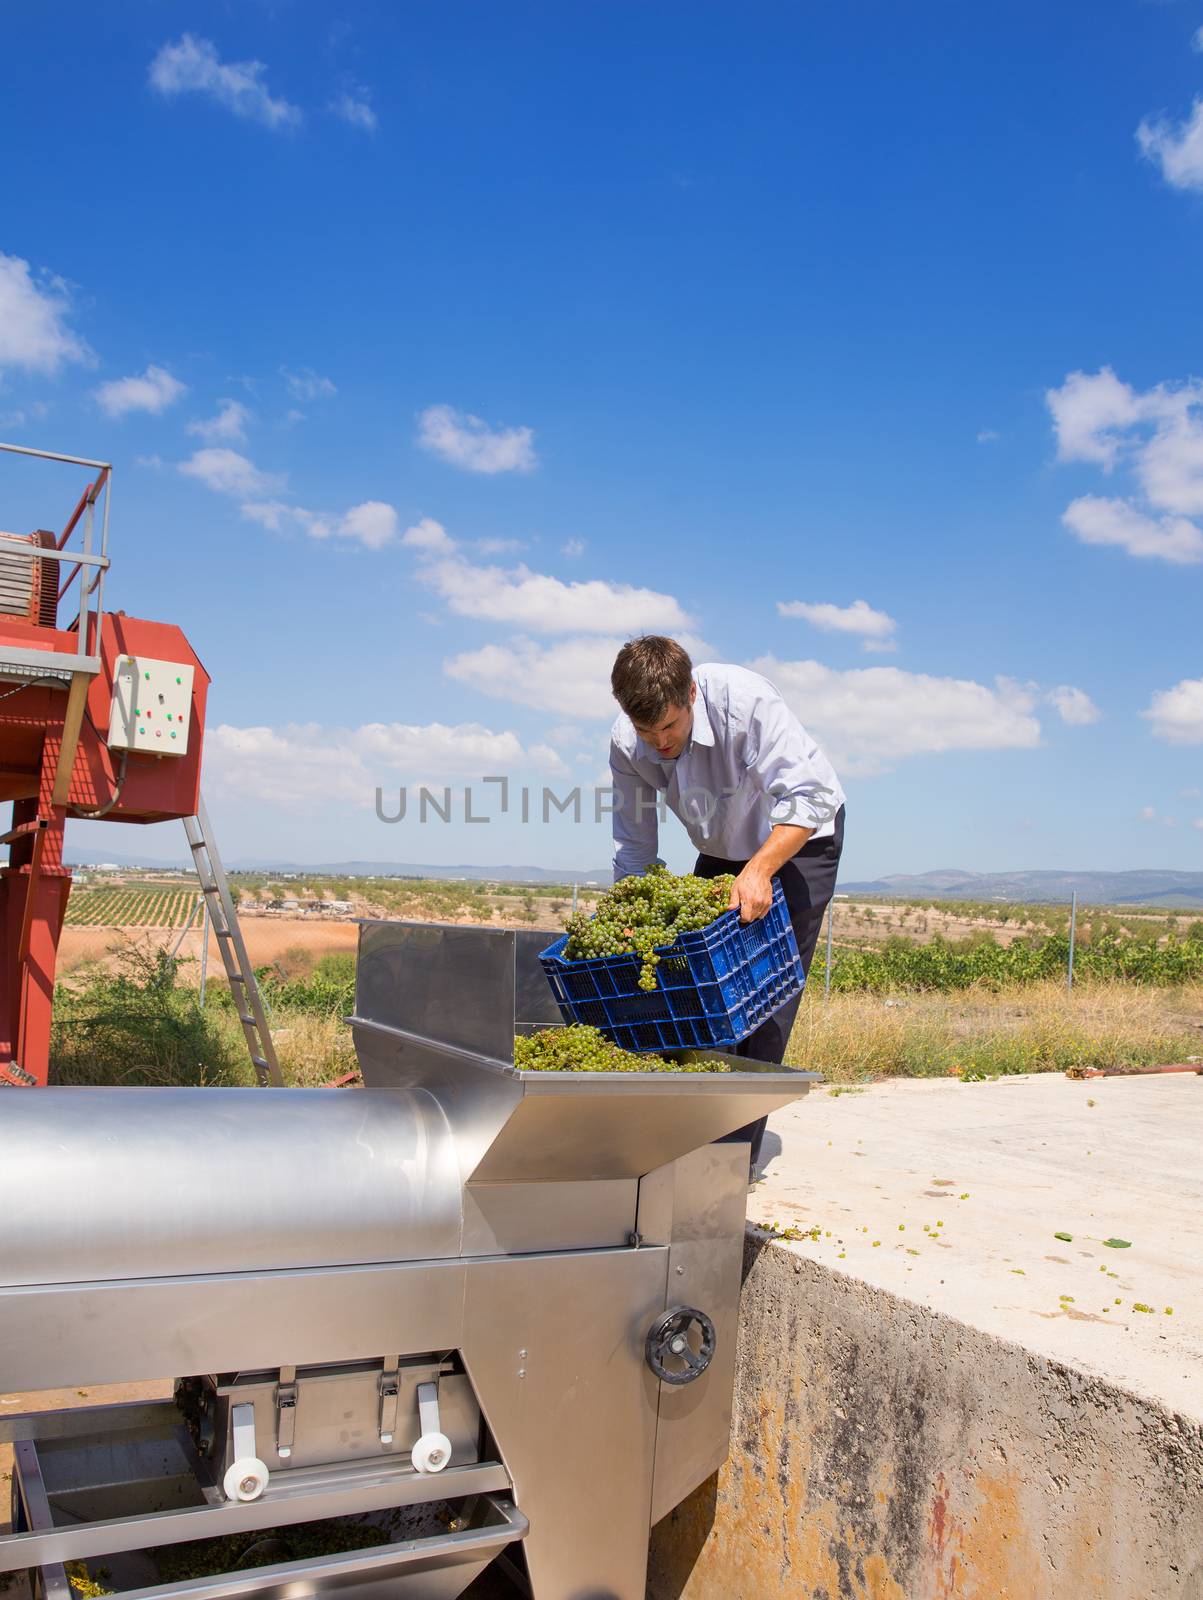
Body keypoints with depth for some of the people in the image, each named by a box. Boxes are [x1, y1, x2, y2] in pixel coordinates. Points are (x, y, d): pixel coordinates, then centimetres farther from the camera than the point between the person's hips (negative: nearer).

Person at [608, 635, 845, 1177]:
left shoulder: (746, 701, -35)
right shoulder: (627, 742, -19)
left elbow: (811, 797, -37)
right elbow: (633, 847, -10)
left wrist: (759, 870, -48)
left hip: (798, 842, -5)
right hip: (721, 852, 5)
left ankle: (737, 1150, -9)